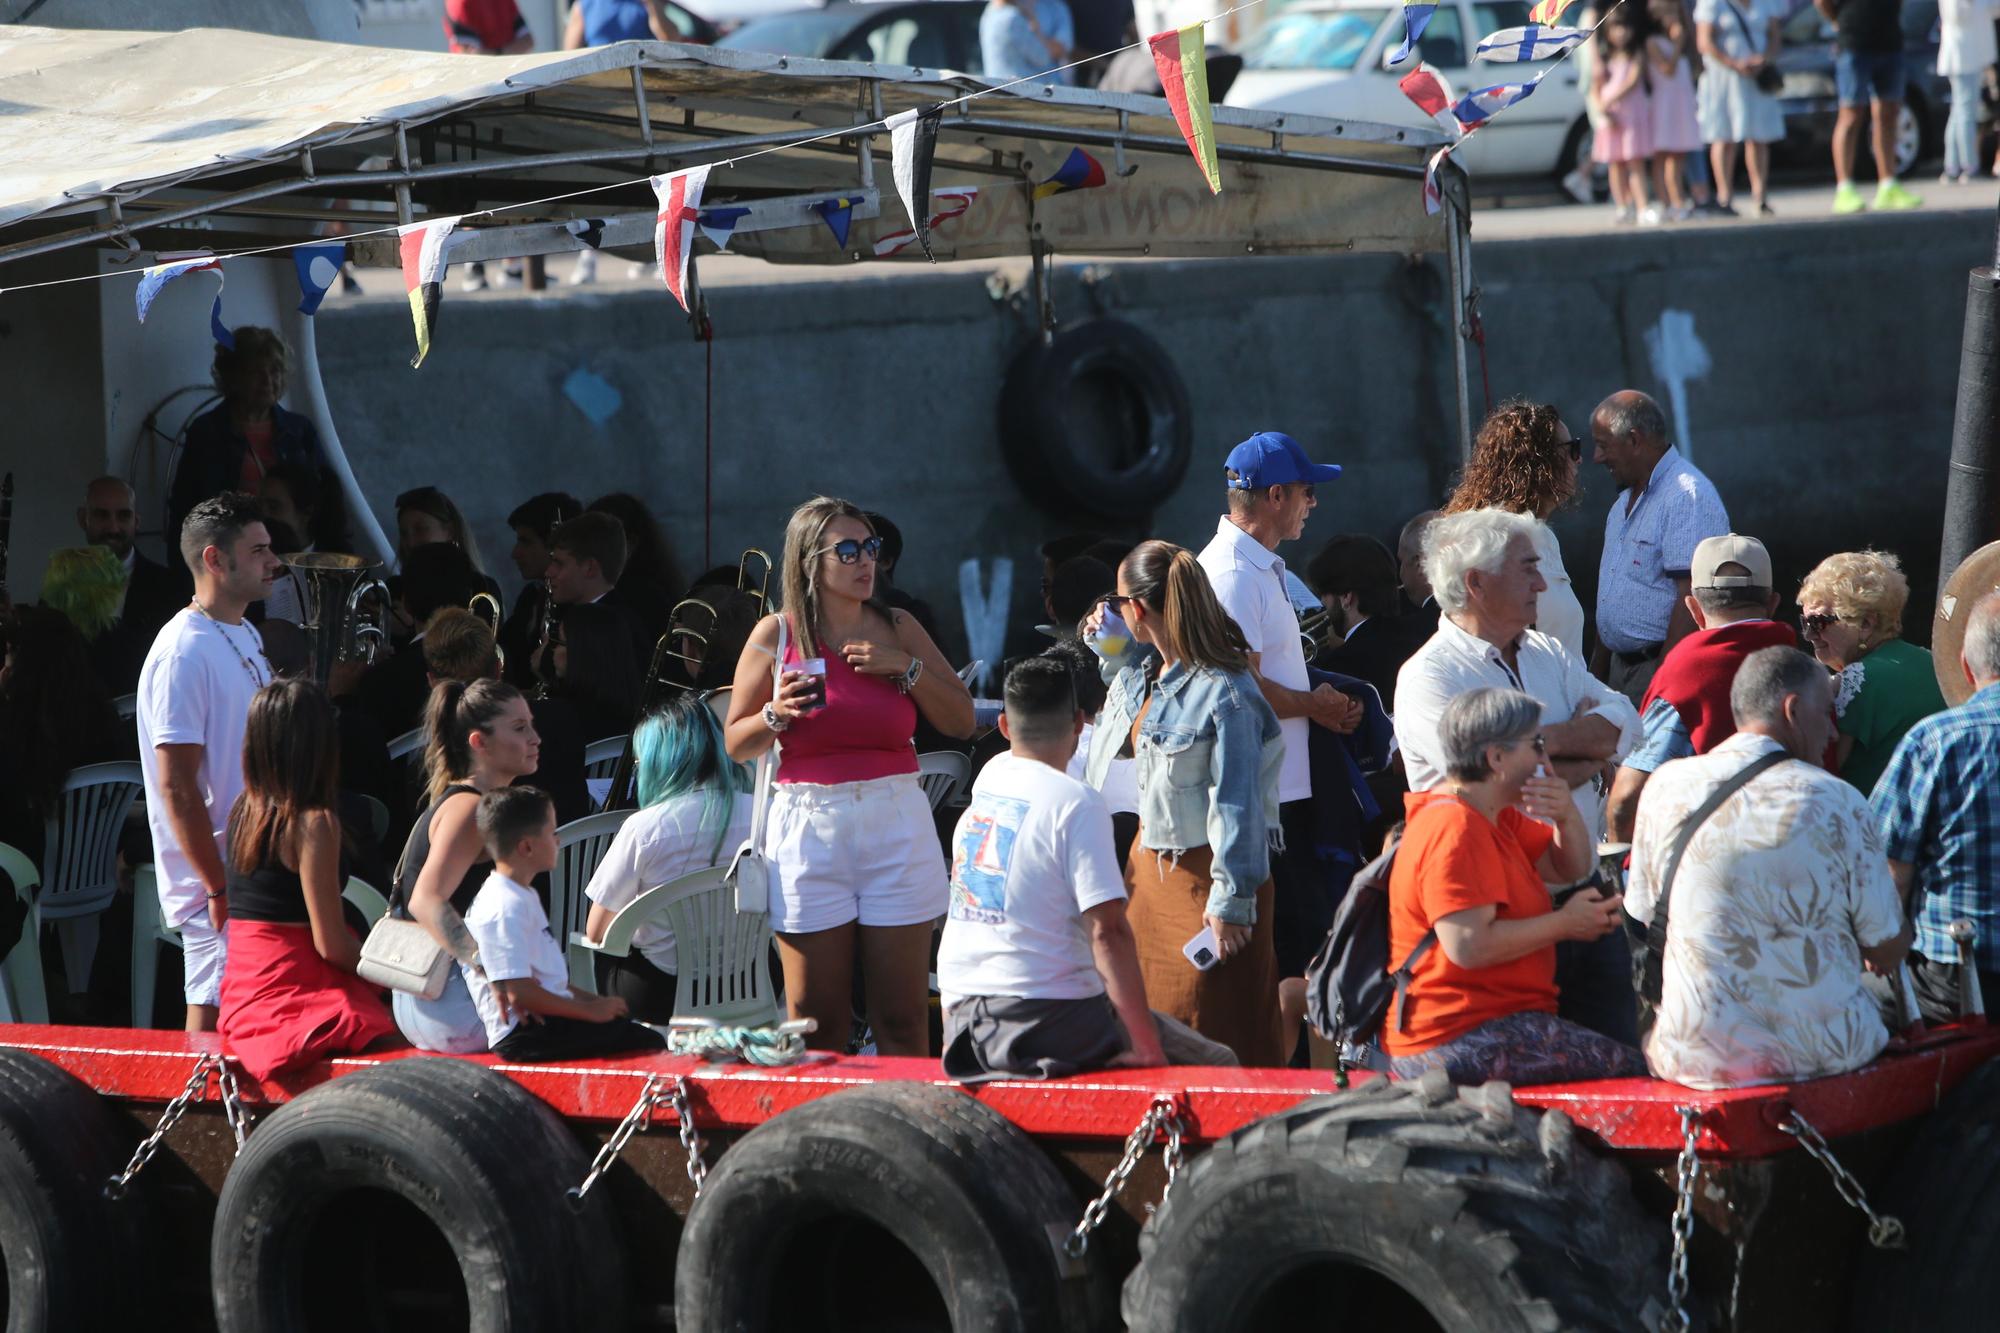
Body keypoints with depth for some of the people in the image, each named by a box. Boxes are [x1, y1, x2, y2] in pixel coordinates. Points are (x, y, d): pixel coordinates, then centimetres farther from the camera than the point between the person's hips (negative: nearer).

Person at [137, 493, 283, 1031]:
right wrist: (218, 888, -20)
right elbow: (177, 787, -19)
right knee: (214, 1024, -6)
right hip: (217, 882, -9)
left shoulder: (246, 637, 13)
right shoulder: (184, 654, -16)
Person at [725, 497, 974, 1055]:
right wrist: (777, 715, -10)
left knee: (901, 1018, 0)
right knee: (815, 1020, -1)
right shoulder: (775, 635, 4)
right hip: (809, 825, -1)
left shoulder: (898, 628, 8)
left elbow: (962, 721, 8)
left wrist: (907, 668, -4)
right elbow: (737, 746, 9)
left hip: (896, 824, 1)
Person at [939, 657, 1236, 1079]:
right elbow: (1108, 931, -18)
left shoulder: (989, 776, 7)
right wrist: (1147, 1047, -18)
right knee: (1218, 1064, 2)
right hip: (1044, 1024, -8)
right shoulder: (1076, 803, -13)